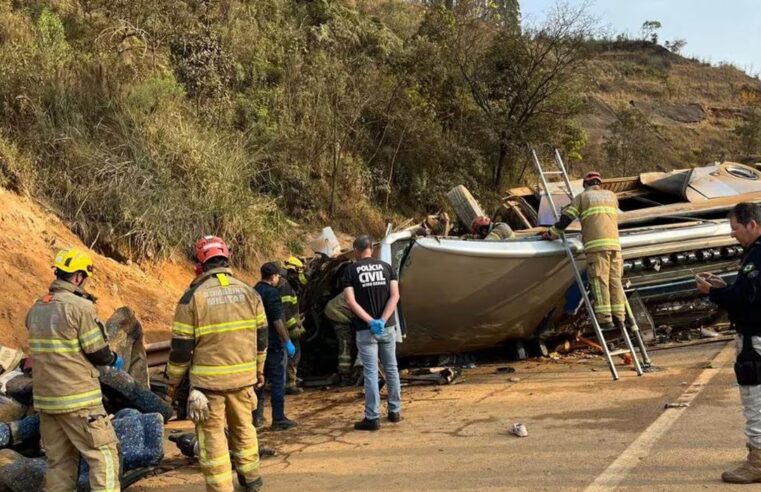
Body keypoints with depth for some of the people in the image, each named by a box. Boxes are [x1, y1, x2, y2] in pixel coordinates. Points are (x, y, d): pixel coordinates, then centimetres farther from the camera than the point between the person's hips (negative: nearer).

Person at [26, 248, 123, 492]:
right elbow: (98, 353, -12)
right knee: (104, 453, 0)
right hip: (78, 399, -7)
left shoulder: (36, 309, 9)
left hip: (45, 398, 7)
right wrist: (114, 360, 8)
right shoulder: (80, 307, -14)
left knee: (59, 462, 12)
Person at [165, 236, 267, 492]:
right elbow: (261, 336, 9)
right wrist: (259, 368, 22)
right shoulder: (248, 292, 2)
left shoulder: (193, 296, -10)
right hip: (243, 375, 4)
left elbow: (181, 346, -8)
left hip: (208, 380, -4)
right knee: (243, 425, 22)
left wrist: (173, 381, 3)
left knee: (212, 434, 6)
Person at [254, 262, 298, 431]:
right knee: (277, 381, -3)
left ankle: (257, 417, 18)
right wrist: (287, 341, -16)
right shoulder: (272, 292, -14)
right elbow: (277, 320, -19)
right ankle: (278, 419, -3)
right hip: (273, 343, -8)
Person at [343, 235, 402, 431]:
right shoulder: (386, 267, 5)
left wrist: (370, 322, -14)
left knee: (371, 373, -1)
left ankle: (373, 418, 0)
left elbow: (350, 300, -12)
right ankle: (395, 411, 22)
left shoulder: (350, 270, -2)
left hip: (365, 329, -3)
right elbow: (395, 295, -7)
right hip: (387, 327, 3)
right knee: (391, 369, 15)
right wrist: (382, 320, -12)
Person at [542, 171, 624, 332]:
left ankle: (605, 320, -11)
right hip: (614, 243, 4)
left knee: (599, 282, -6)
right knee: (615, 281, 6)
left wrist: (551, 234, 20)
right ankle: (618, 318, 4)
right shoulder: (611, 195, 24)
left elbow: (565, 219, 8)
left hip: (596, 245, -4)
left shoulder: (582, 196, 13)